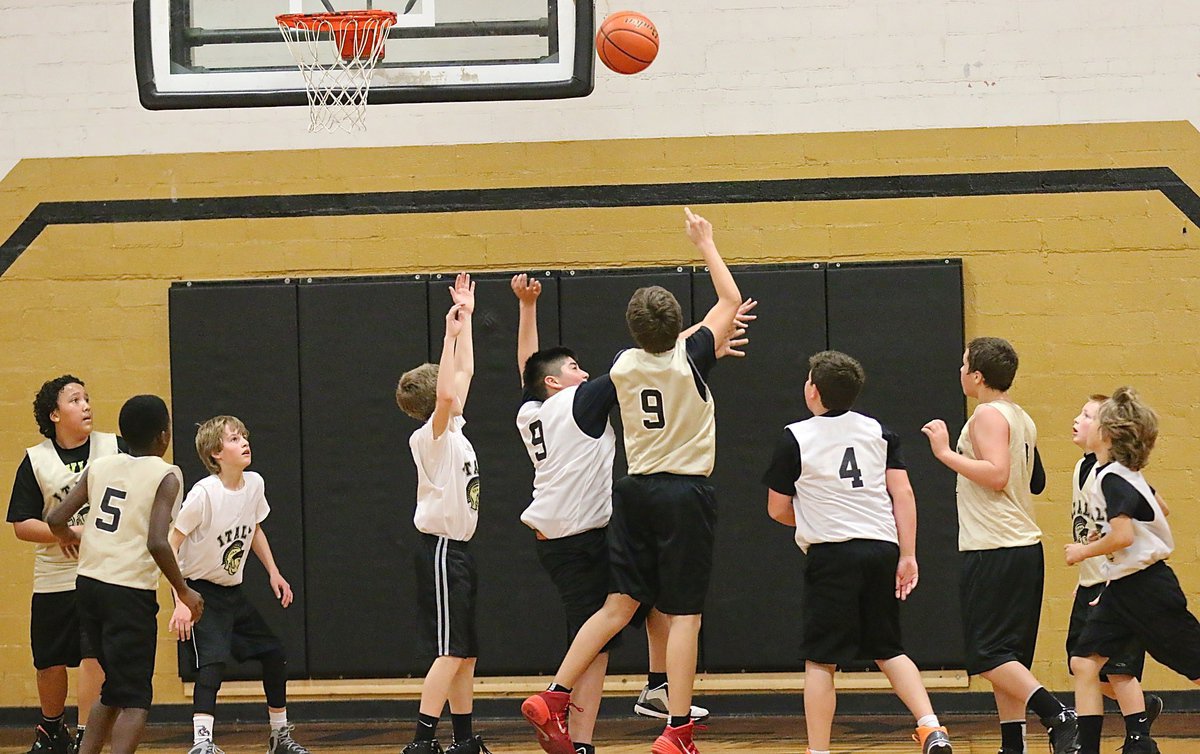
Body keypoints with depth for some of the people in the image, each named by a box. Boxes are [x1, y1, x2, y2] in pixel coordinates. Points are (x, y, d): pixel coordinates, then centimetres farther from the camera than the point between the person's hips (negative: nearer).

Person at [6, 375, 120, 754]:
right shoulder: (36, 461, -1)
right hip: (54, 578, 1)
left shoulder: (115, 449, -2)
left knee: (94, 656, -11)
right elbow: (21, 525, -2)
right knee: (51, 662, 10)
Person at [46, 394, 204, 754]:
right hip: (130, 591, -6)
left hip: (89, 584, 6)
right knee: (135, 700, -2)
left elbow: (55, 519, 5)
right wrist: (184, 592, -7)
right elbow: (157, 543, -19)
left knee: (115, 690, 21)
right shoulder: (167, 476, -7)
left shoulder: (100, 466, 8)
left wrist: (69, 537, 28)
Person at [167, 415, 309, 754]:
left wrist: (273, 573, 13)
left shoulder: (254, 484, -3)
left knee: (274, 654, 10)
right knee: (213, 661, -25)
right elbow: (170, 546, -20)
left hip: (233, 592, 7)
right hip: (200, 591, -7)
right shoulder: (204, 494, -24)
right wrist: (181, 601, -25)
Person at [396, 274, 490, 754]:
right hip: (440, 548, -9)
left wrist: (466, 320, 22)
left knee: (464, 653, 12)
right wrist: (450, 334, -28)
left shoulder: (454, 432, 12)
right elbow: (445, 395, -32)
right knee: (449, 652, -13)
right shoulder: (430, 437, -12)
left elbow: (463, 373, 22)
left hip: (457, 549, 9)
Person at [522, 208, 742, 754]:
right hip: (686, 494, -5)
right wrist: (705, 244, 14)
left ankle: (554, 698, 0)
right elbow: (731, 299, 3)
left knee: (618, 605, 8)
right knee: (683, 615, -3)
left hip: (636, 492, 5)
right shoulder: (690, 359, -10)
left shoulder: (623, 366, 2)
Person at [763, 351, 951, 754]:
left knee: (820, 661, 1)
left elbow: (778, 509, 6)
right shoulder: (879, 432, 9)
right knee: (888, 650, 15)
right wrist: (908, 556, 3)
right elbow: (903, 494, 2)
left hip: (831, 554, -4)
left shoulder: (795, 438, -1)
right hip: (882, 550, 4)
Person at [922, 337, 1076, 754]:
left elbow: (997, 474, -24)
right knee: (1007, 656, 11)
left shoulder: (988, 416, -11)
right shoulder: (1021, 419, 15)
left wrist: (946, 453, -18)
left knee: (989, 654, -10)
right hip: (1025, 546, 10)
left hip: (994, 551, -10)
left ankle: (1059, 716, -22)